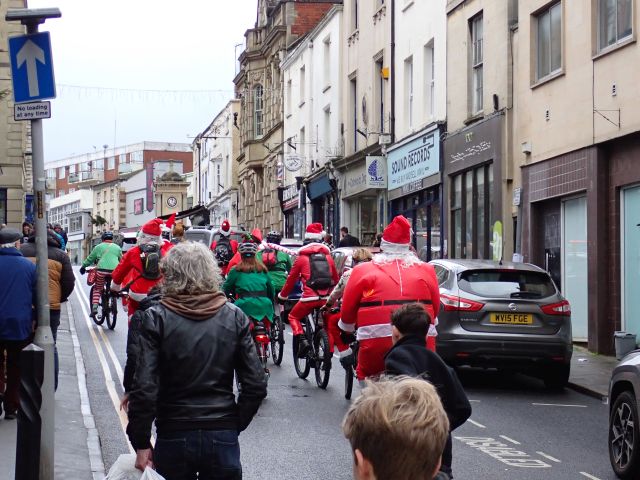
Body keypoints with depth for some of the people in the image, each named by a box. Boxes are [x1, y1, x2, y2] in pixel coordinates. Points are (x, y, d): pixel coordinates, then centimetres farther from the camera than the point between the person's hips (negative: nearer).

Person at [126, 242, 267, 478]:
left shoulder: (157, 318, -8)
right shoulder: (234, 317, -1)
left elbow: (144, 388, -13)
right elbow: (256, 385, -3)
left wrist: (141, 443, -6)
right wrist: (234, 425, 10)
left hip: (174, 438, -1)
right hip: (224, 438, 1)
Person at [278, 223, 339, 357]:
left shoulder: (302, 257, 3)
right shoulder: (328, 256, 12)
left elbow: (291, 279, 7)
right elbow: (336, 278, 17)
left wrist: (282, 296, 20)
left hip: (309, 297, -3)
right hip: (327, 298, 3)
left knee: (293, 317, 18)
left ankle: (302, 340, -5)